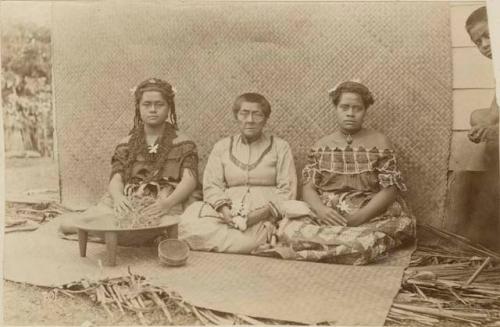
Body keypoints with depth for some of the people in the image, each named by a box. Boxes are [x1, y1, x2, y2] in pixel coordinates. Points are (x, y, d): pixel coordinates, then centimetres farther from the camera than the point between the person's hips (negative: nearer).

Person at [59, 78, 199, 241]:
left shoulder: (183, 144, 8)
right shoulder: (126, 144, 18)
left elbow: (189, 180, -6)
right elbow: (116, 178, 5)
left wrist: (167, 203, -27)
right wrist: (118, 197, -21)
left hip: (162, 207, -2)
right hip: (126, 204, 2)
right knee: (67, 224, -16)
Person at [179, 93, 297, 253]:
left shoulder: (280, 147, 11)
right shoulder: (222, 146, 18)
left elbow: (287, 191, 2)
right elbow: (211, 186, 8)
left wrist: (262, 213, -15)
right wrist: (224, 210, -13)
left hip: (264, 217, -4)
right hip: (229, 214, 4)